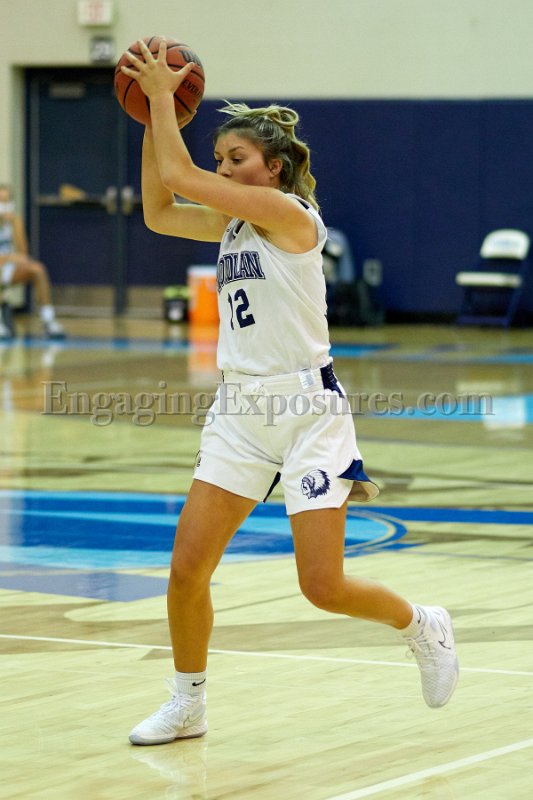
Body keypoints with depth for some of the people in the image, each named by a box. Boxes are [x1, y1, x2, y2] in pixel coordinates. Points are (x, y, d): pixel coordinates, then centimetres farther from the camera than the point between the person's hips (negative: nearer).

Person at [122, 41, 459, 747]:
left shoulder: (289, 213, -14)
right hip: (240, 408, 7)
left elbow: (180, 177, -18)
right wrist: (156, 114, 9)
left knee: (324, 587, -7)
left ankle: (423, 626, 21)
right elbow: (159, 210, 14)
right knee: (186, 568, -1)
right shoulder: (233, 222, 10)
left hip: (307, 408, -7)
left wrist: (163, 94, -9)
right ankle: (187, 707, 15)